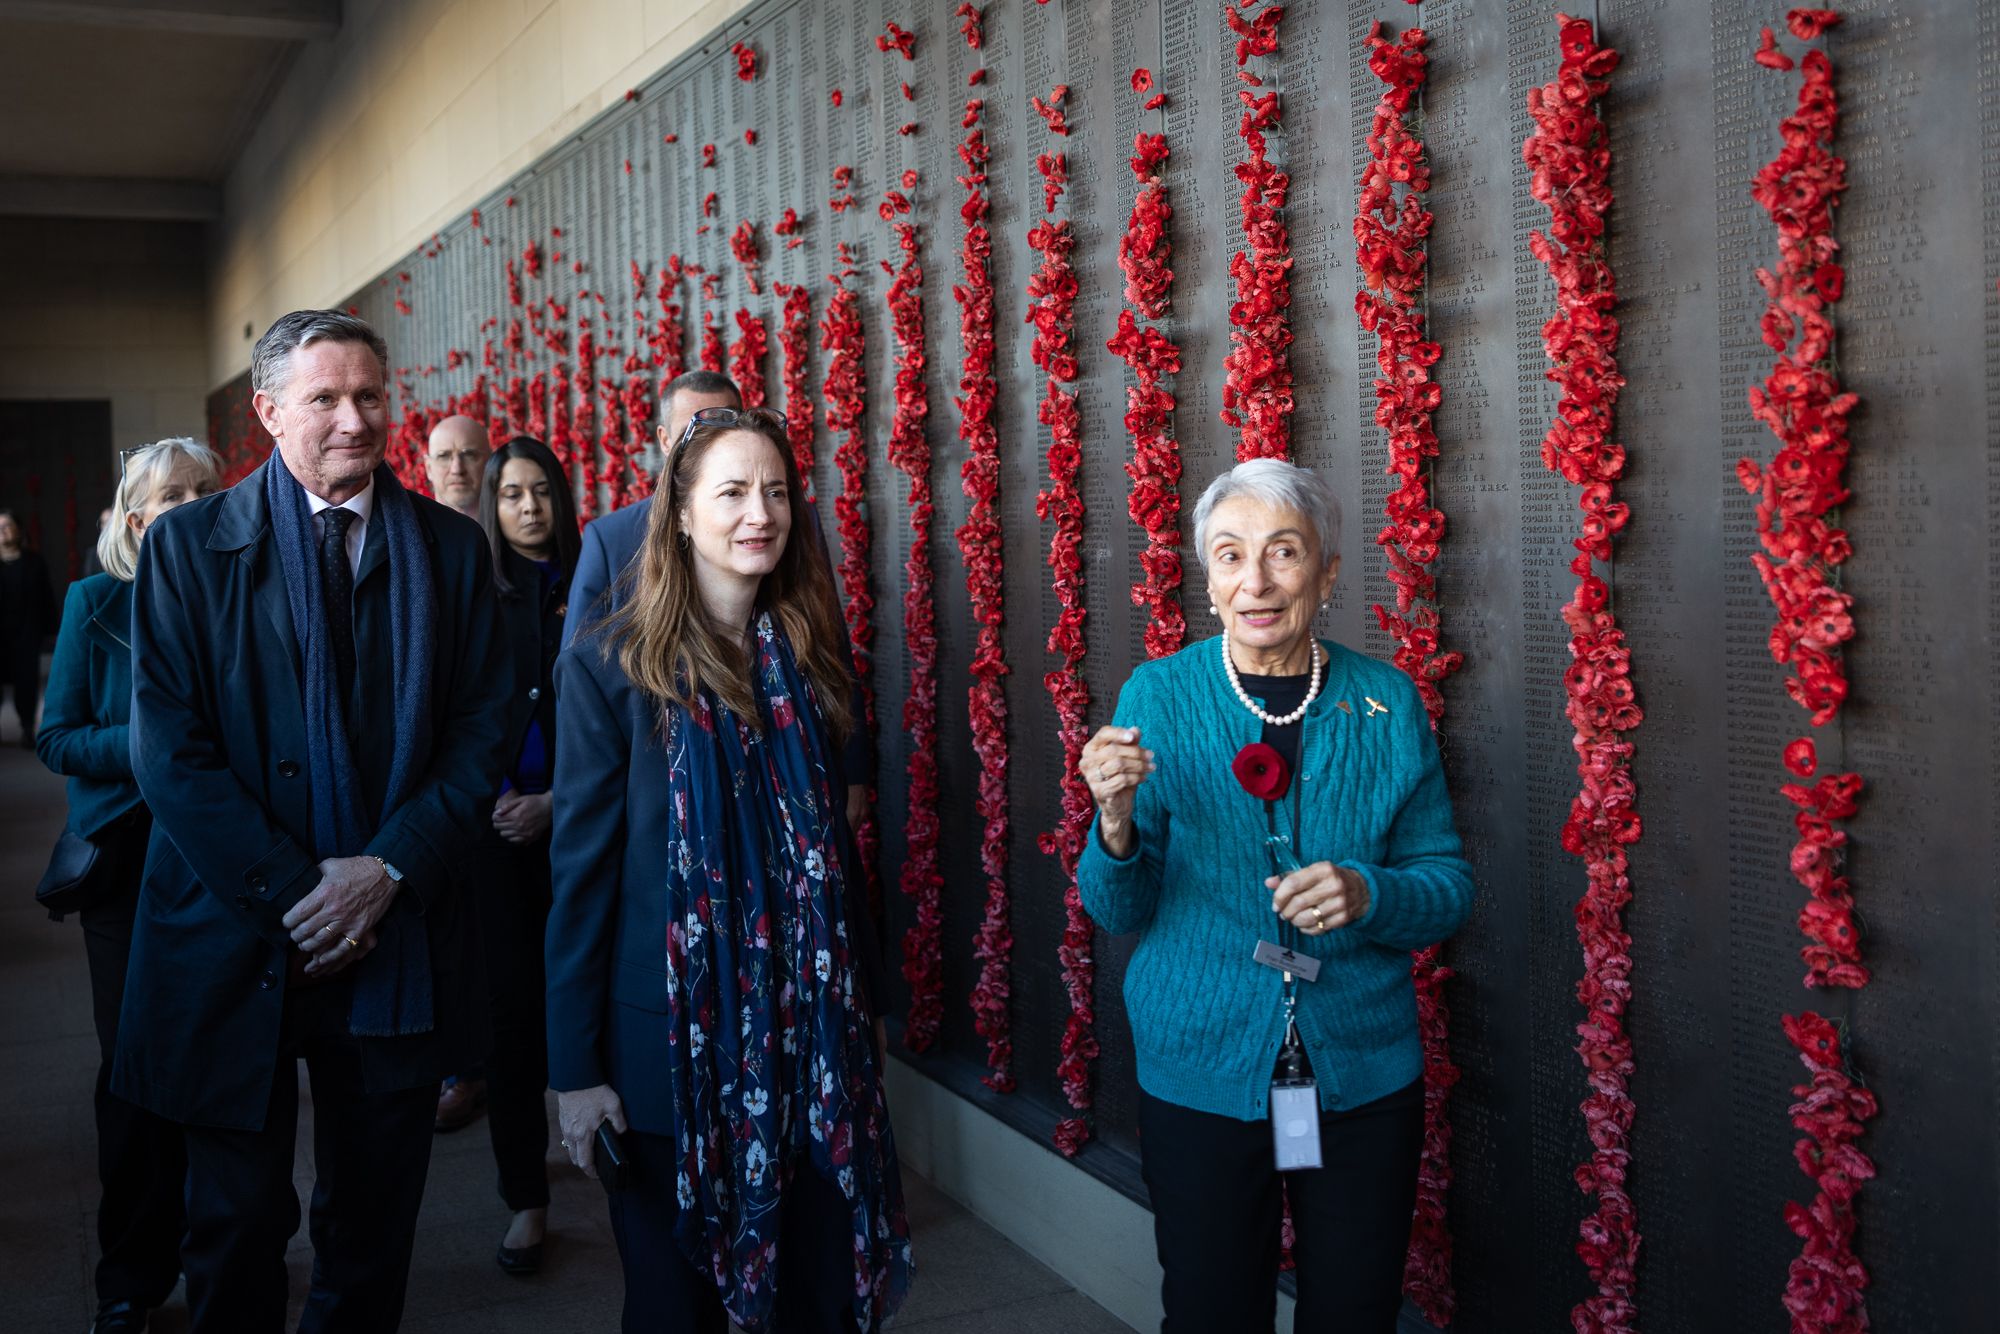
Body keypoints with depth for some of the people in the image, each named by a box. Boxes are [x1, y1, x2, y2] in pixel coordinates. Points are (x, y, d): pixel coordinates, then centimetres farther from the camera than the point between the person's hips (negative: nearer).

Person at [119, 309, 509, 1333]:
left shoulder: (449, 548, 5)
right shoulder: (188, 545, 0)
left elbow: (480, 733, 1)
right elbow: (168, 748, -6)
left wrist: (389, 869, -12)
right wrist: (289, 893, -12)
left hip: (398, 941, 2)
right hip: (235, 938, -1)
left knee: (373, 1222, 13)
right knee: (237, 1223, 11)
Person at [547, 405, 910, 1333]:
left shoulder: (808, 651, 3)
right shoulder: (610, 665, -10)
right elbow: (581, 870, -9)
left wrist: (863, 1005, 10)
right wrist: (574, 1067, -10)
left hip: (807, 1030, 4)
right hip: (668, 1041, -3)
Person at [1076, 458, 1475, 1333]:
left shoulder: (1386, 704, -3)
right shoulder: (1157, 696, -6)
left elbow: (1448, 888, 1)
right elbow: (1117, 909, -5)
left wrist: (1368, 894, -20)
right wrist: (1117, 823, -26)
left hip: (1363, 1077, 1)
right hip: (1199, 1078, -1)